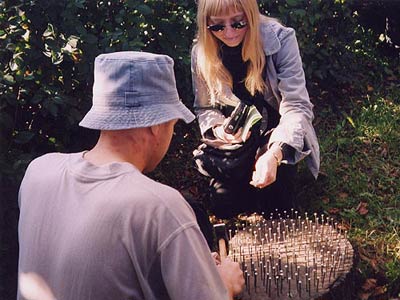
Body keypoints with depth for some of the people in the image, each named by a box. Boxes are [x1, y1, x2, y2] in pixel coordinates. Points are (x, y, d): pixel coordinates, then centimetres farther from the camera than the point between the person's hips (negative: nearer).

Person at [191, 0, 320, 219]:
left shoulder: (279, 38, -21)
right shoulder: (201, 52, -11)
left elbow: (297, 105, -26)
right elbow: (204, 108, 2)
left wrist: (274, 154, -43)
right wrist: (218, 127, -23)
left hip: (278, 137, -2)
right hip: (234, 138, 3)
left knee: (276, 208, -19)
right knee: (223, 208, -9)